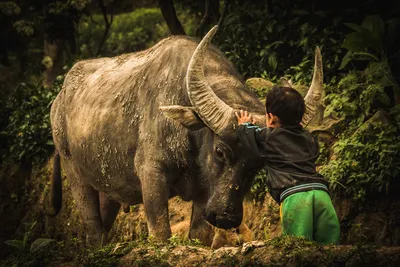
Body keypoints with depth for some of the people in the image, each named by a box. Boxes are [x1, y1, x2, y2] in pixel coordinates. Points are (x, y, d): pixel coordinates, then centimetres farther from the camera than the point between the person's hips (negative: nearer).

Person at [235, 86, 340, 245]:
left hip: (293, 195, -4)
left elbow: (247, 134, 36)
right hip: (321, 192, 4)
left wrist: (244, 125, 62)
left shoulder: (267, 138, 17)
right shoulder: (310, 140, 29)